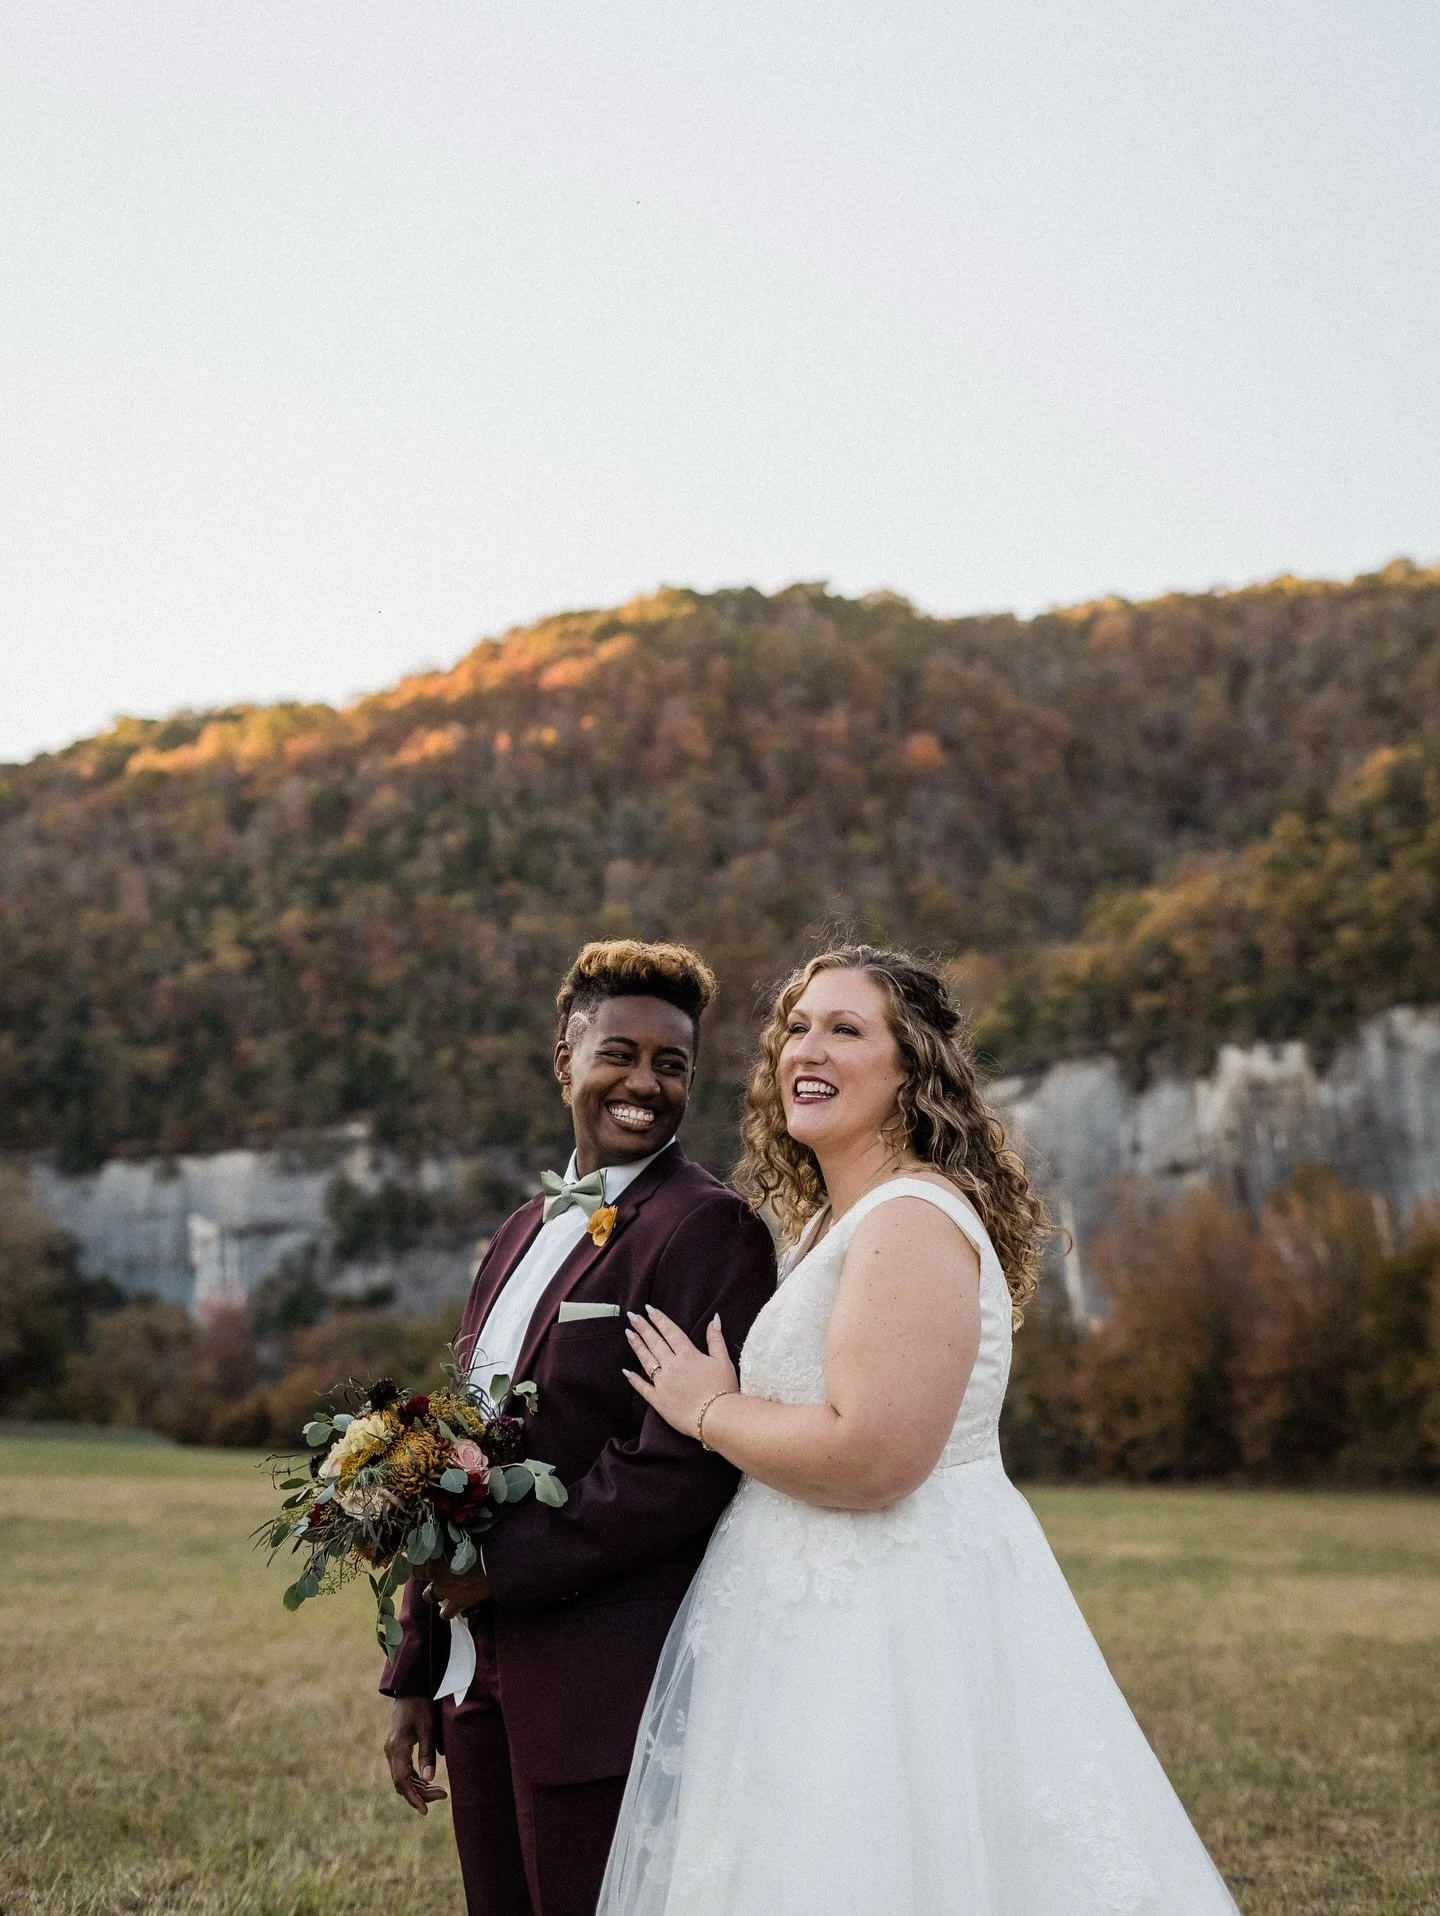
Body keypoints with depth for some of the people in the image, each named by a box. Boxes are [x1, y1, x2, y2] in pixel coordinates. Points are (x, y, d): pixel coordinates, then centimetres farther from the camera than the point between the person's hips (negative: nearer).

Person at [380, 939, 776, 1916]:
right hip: (478, 1678, 7)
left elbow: (687, 1464, -19)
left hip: (603, 1690, -7)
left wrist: (505, 1568, -14)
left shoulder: (709, 1227, -10)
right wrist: (417, 1677, 16)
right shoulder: (525, 1231, 14)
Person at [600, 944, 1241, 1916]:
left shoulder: (912, 1220, -18)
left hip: (894, 1621, -10)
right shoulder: (831, 1217, 14)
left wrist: (709, 1410, -15)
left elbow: (872, 1455, -27)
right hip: (835, 1608, 10)